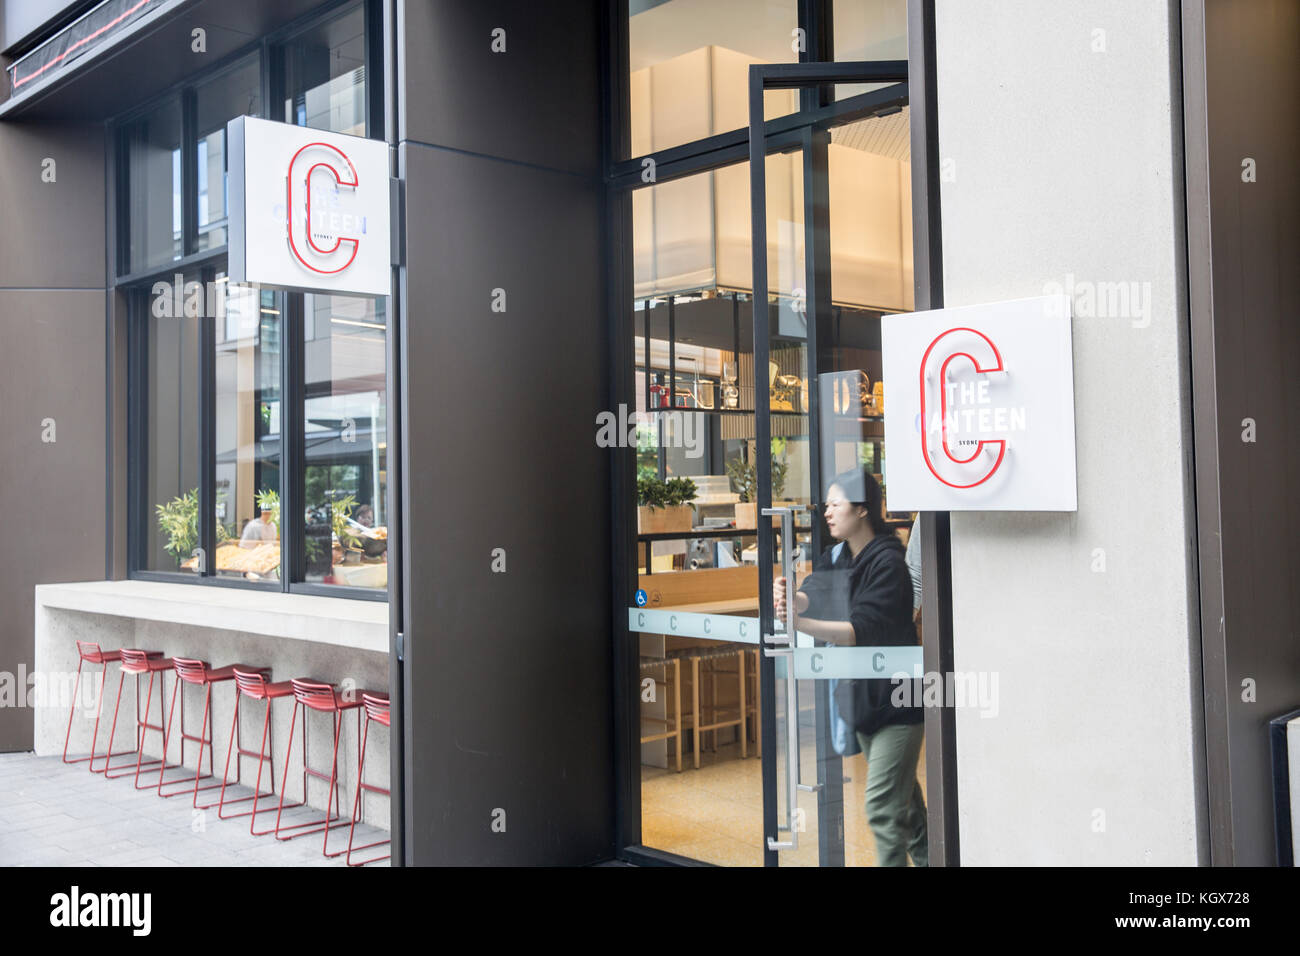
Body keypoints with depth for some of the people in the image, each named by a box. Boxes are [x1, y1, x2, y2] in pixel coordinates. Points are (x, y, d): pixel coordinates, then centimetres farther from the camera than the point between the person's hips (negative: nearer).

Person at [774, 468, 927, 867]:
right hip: (863, 695, 9)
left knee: (883, 805, -10)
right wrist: (792, 599, -31)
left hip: (897, 699, -8)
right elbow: (814, 596, -8)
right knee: (902, 795, 23)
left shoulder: (887, 562, -19)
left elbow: (862, 631, -27)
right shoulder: (837, 557, 6)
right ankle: (924, 858, 39)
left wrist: (799, 624, -37)